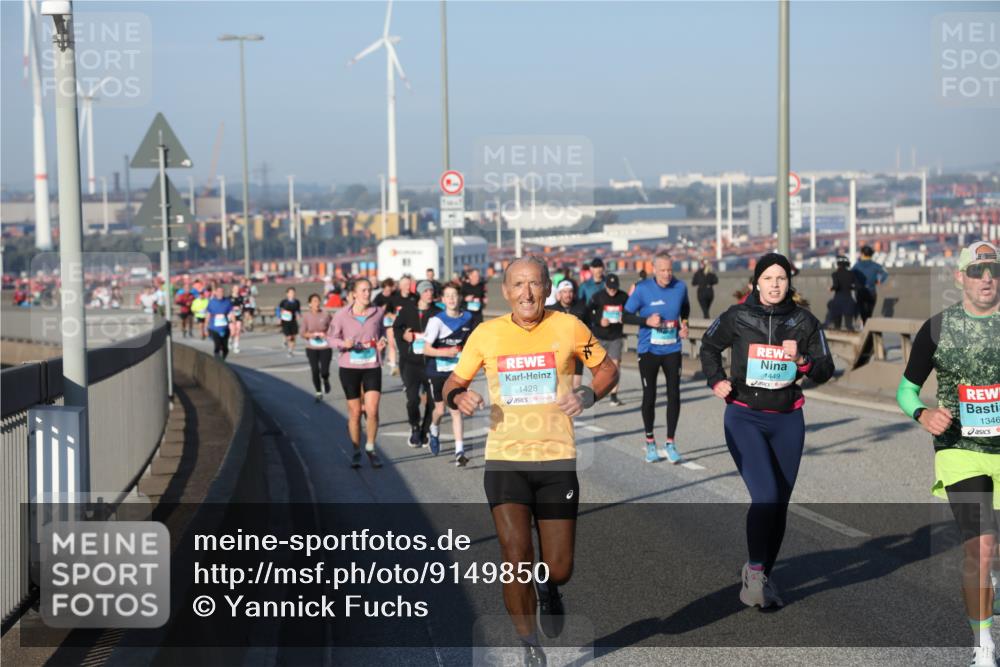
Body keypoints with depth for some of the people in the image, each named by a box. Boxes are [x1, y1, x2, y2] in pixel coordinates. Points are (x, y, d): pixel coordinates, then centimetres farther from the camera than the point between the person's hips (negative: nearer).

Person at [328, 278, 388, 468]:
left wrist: (382, 340, -4)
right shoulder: (341, 315, -7)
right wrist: (344, 344, -21)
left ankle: (371, 448, 10)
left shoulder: (377, 313, -1)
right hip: (349, 367, -1)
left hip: (372, 367, 1)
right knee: (355, 412, 6)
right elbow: (331, 337, -1)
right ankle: (356, 451, 22)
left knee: (372, 410, -10)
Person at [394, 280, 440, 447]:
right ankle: (415, 428, 14)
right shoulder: (408, 309, 3)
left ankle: (425, 432, 20)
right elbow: (396, 327, 13)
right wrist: (404, 335, -5)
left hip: (430, 361, 1)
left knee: (432, 399, 1)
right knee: (412, 398, -11)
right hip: (411, 360, -1)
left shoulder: (437, 312, 1)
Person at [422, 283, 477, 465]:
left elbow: (472, 340, 19)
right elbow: (426, 349, -14)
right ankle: (434, 431, 44)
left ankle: (459, 451, -11)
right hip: (438, 371, -1)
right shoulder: (437, 320, -13)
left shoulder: (468, 318, -1)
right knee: (440, 410, 9)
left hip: (457, 371, 2)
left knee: (456, 409, -8)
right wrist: (445, 352, -27)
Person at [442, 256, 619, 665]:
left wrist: (588, 396, -9)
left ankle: (548, 590, 41)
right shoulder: (486, 334, 0)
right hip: (504, 461, 0)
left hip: (558, 461, 0)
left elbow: (607, 369, 11)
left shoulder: (569, 328, -2)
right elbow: (455, 381, 12)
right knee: (516, 561, -11)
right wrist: (458, 396, -11)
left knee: (558, 569, 1)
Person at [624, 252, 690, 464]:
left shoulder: (680, 287, -2)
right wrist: (647, 321, -19)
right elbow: (626, 316, -4)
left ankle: (670, 443, 10)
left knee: (674, 395, -2)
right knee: (649, 396, 4)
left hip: (672, 350, 2)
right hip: (648, 350, -2)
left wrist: (684, 324, 1)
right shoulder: (643, 289, -11)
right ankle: (650, 442, 19)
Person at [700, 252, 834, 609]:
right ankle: (754, 571, -2)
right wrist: (717, 381, 1)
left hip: (787, 421, 3)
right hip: (745, 419, -3)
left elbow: (826, 370, 3)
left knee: (780, 503, 7)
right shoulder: (737, 317, -5)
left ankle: (763, 576, 22)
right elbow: (709, 346, 14)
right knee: (765, 496, -18)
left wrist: (802, 361, -16)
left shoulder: (804, 322, 0)